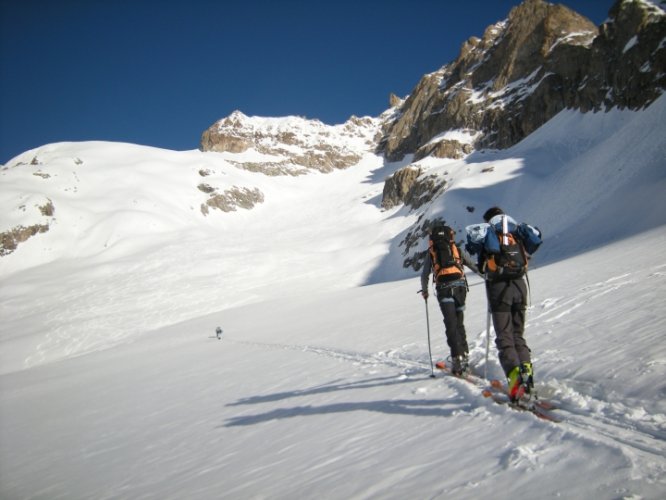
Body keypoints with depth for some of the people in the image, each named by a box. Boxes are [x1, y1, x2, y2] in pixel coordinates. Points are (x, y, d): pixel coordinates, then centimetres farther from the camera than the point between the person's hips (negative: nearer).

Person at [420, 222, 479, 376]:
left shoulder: (431, 252, 16)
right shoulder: (457, 249, 18)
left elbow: (425, 274, 16)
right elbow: (473, 265, 17)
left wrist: (424, 290, 30)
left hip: (443, 288, -2)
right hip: (459, 285, 2)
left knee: (451, 324, -4)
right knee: (459, 322, 14)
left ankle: (457, 358, -16)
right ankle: (464, 355, 14)